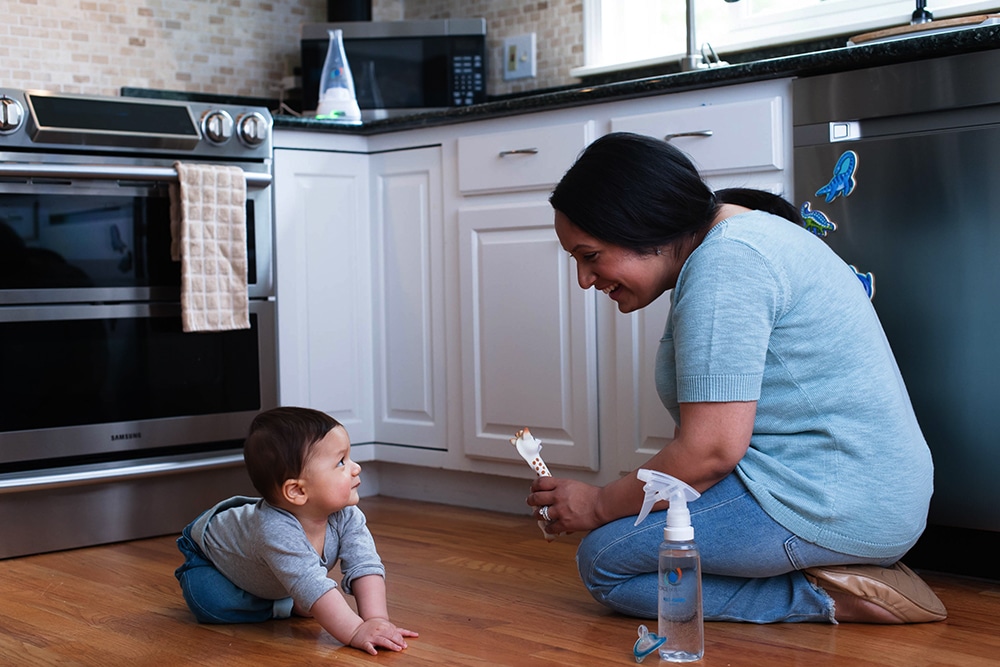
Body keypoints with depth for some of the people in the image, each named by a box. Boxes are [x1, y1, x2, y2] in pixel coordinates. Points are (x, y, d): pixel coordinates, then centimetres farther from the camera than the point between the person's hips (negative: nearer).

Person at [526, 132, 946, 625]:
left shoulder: (724, 261, -17)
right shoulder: (747, 233, 16)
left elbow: (712, 450, -20)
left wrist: (600, 504, -6)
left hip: (834, 506, -11)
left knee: (605, 561, -8)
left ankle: (825, 597, -9)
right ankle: (836, 573, 6)